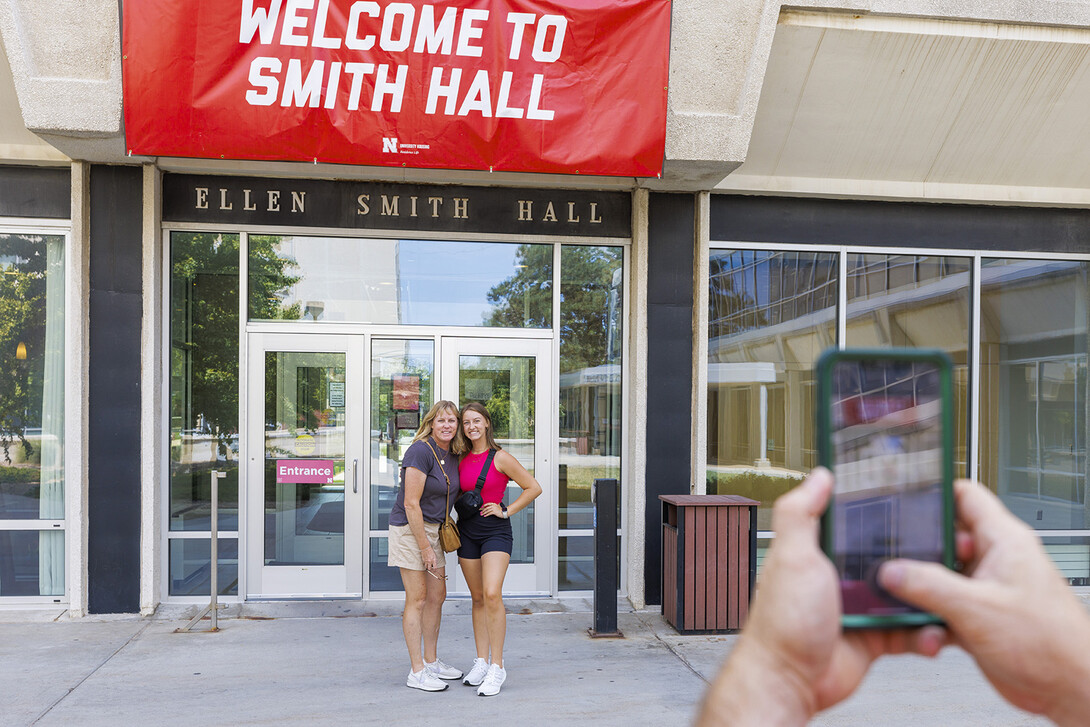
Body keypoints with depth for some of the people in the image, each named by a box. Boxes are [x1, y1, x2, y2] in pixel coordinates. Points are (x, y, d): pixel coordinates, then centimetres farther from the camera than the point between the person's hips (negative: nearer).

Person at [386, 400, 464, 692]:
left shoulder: (453, 455, 6)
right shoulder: (421, 451, -19)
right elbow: (411, 504, -20)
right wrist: (425, 548, -18)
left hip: (432, 528, 8)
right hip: (409, 528, -8)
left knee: (437, 596, 12)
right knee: (417, 599, -5)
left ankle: (431, 662, 26)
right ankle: (416, 671, 5)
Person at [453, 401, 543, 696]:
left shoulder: (500, 458, -8)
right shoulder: (462, 459, 7)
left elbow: (534, 488, -4)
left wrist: (505, 511, -7)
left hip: (495, 530, -5)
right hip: (466, 530, 5)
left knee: (492, 595, -17)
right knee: (478, 598, 10)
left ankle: (497, 668, -10)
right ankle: (481, 662, 19)